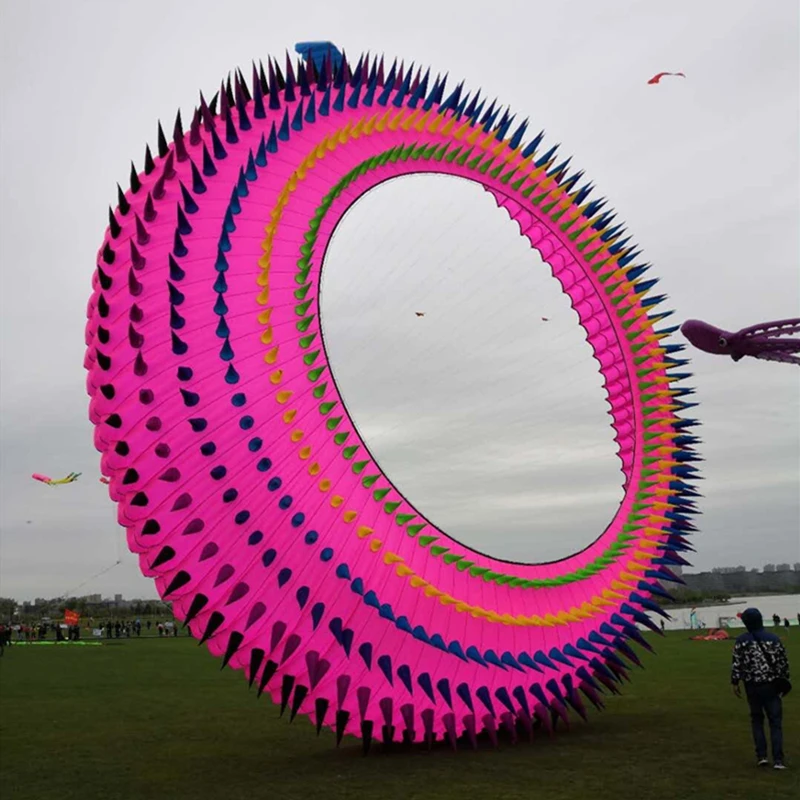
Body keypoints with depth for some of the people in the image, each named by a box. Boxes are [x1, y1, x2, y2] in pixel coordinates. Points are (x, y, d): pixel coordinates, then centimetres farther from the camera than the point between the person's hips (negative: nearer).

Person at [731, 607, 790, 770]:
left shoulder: (741, 641, -7)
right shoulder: (774, 639, -3)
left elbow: (736, 664, -7)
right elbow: (783, 662, 1)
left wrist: (735, 683, 3)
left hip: (752, 686, 0)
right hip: (771, 685, 0)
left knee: (757, 720, 16)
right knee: (775, 722, 5)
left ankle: (761, 756, 11)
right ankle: (778, 760, -2)